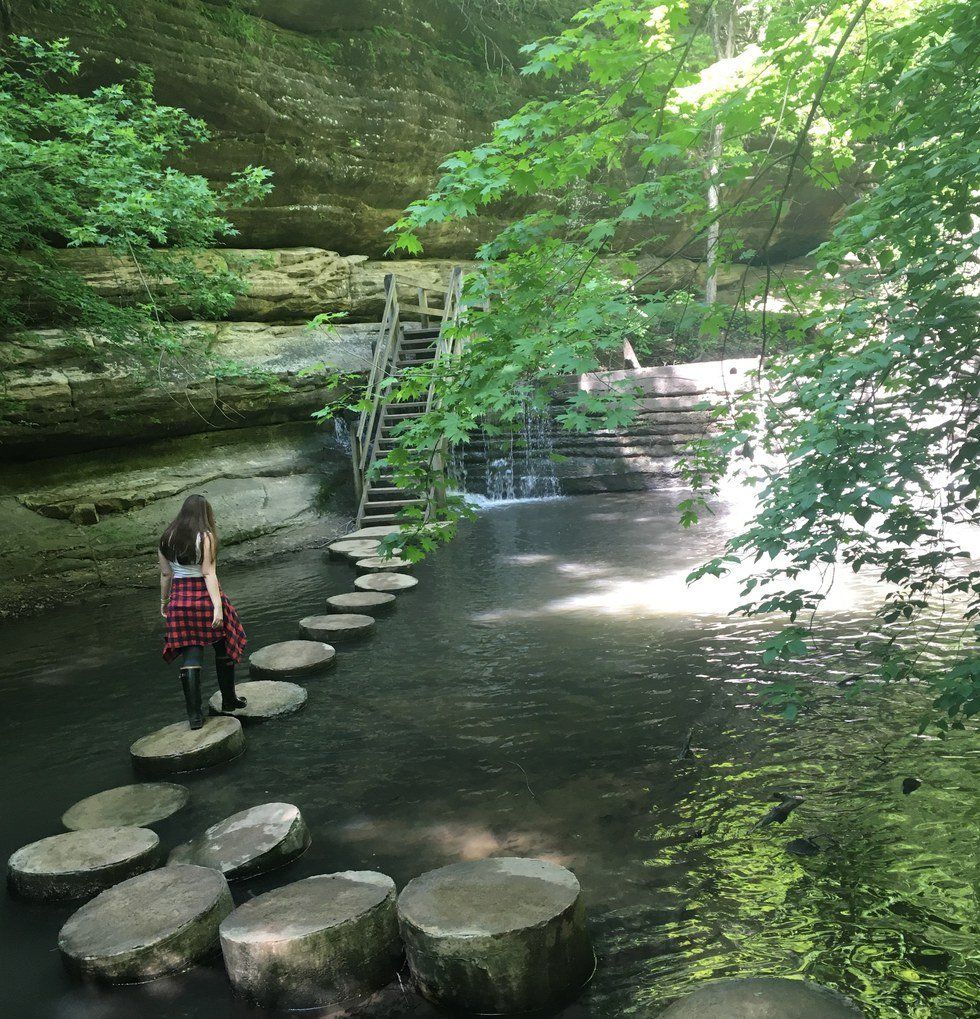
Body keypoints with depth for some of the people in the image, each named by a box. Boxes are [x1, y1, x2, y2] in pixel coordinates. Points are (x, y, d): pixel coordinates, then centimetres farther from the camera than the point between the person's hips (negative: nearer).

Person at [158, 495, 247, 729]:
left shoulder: (167, 538, 6)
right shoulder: (205, 537, -11)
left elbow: (165, 574, 10)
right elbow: (208, 573, -17)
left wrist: (164, 601, 22)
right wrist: (218, 606, -19)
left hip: (179, 600, 5)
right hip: (204, 596, -4)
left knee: (190, 656, 4)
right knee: (224, 648, 15)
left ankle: (194, 714, 3)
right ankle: (229, 700, 27)